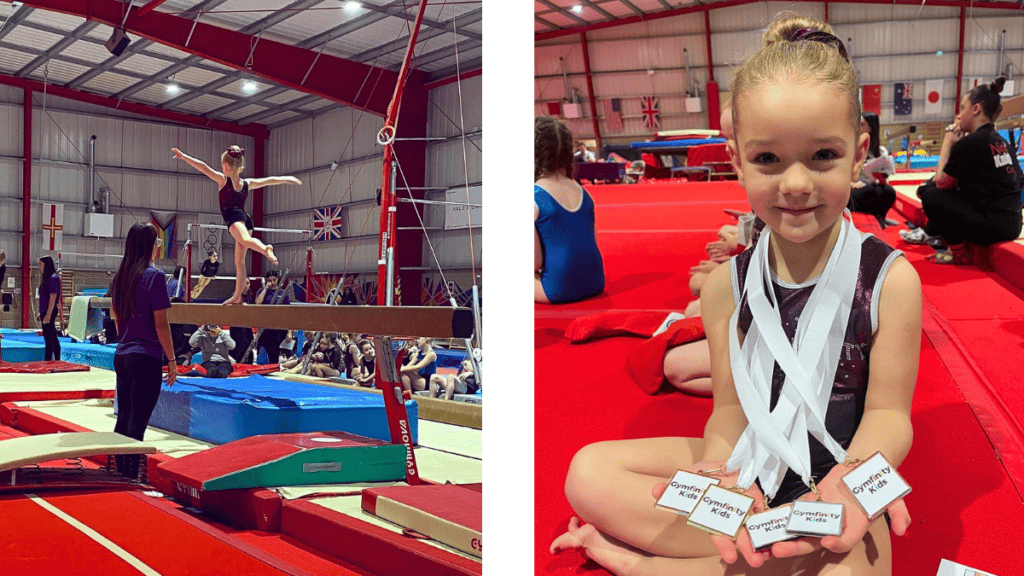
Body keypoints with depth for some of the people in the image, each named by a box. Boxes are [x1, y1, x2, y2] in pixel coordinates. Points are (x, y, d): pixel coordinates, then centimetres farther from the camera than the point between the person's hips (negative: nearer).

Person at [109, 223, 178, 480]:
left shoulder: (119, 277, 9)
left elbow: (117, 318, 17)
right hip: (146, 358, -7)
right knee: (137, 423, -3)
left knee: (123, 419, 15)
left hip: (121, 355, 7)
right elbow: (160, 323, -12)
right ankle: (130, 477, 0)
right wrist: (172, 360, -7)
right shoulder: (154, 276, -11)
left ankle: (118, 473, 22)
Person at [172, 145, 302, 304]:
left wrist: (184, 156, 1)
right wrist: (287, 179, 39)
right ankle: (237, 296, 11)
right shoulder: (247, 183, 17)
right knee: (239, 261, 9)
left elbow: (203, 167, -2)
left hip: (234, 216, -7)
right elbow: (269, 180, 27)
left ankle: (265, 248, -67)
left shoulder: (223, 179, 3)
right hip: (246, 219, 7)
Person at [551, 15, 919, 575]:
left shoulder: (889, 279, -13)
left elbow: (887, 413, -10)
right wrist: (722, 474, -30)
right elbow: (730, 409, -7)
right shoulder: (728, 283, -5)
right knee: (588, 473, -10)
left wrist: (851, 477, -33)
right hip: (754, 462, 3)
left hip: (840, 463, -2)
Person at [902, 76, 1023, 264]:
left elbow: (941, 182, -6)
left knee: (930, 195, -1)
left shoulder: (971, 142, -14)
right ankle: (931, 234, 42)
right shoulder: (1001, 142, 13)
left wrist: (948, 144, 1)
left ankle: (961, 253, 5)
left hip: (993, 227, -9)